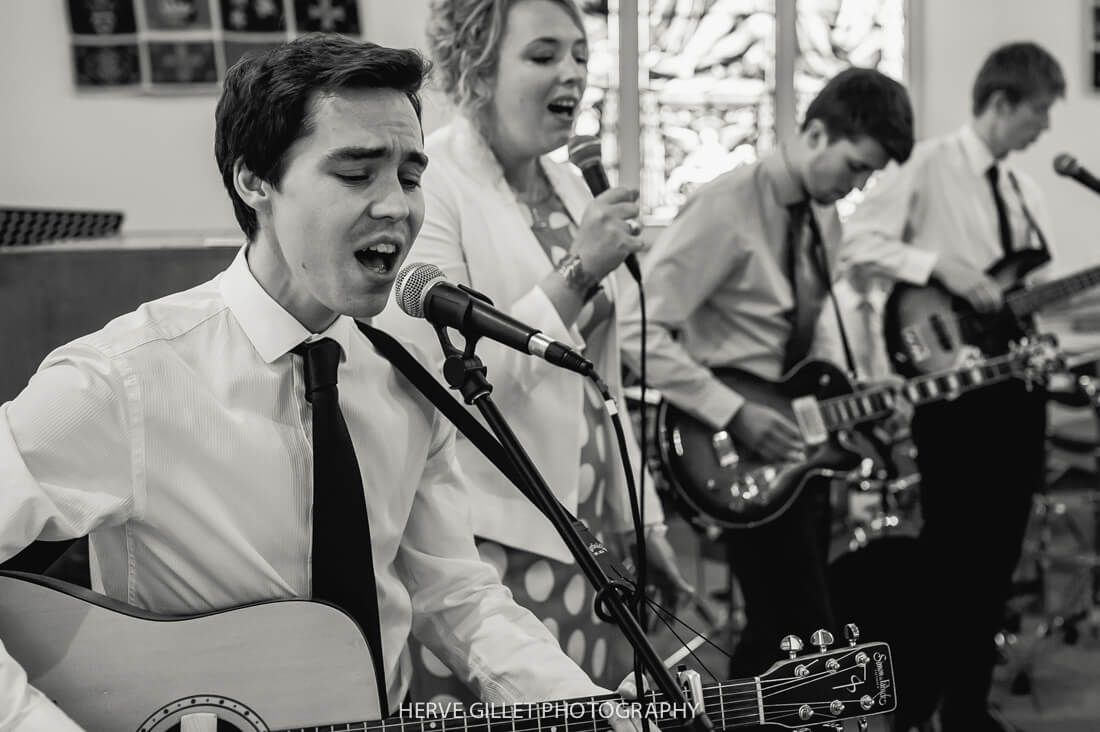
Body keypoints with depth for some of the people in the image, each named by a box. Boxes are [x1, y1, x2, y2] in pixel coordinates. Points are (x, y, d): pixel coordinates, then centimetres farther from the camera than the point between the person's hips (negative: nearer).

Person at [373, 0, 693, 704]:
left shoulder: (568, 186, 11)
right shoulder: (427, 184, -13)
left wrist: (641, 520, 17)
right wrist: (578, 272, -22)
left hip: (584, 535, 7)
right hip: (485, 547, -7)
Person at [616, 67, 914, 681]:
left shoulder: (825, 215, 10)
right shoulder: (727, 208, -16)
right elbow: (637, 330, -21)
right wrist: (735, 413, -23)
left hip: (797, 442, 8)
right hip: (741, 447, -8)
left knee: (779, 630, 15)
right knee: (806, 634, -7)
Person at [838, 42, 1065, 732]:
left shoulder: (1027, 191, 15)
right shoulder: (927, 165, -6)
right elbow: (858, 244, -15)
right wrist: (942, 266, -23)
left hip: (1018, 384, 7)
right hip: (953, 386, -7)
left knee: (997, 555, 10)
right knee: (949, 552, -4)